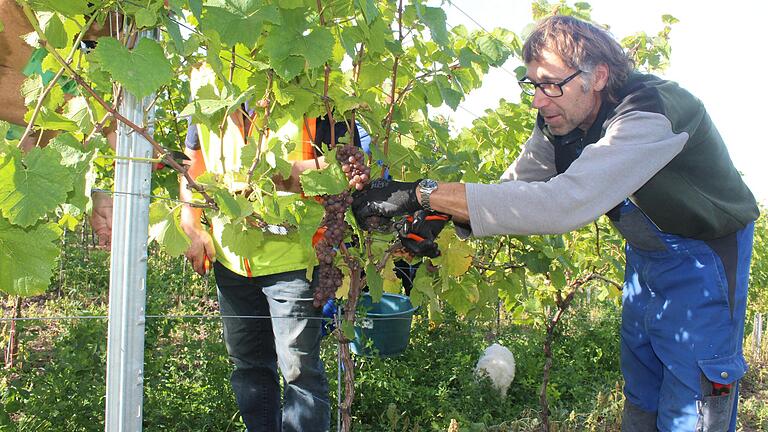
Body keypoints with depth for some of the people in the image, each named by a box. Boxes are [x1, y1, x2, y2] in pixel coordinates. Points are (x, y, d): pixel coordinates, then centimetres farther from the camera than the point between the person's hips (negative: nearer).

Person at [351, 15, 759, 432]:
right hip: (645, 252, 7)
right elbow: (514, 187, -5)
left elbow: (564, 202, -46)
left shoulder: (648, 115, -35)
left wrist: (426, 193, -48)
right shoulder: (559, 121, -9)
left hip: (703, 253, -7)